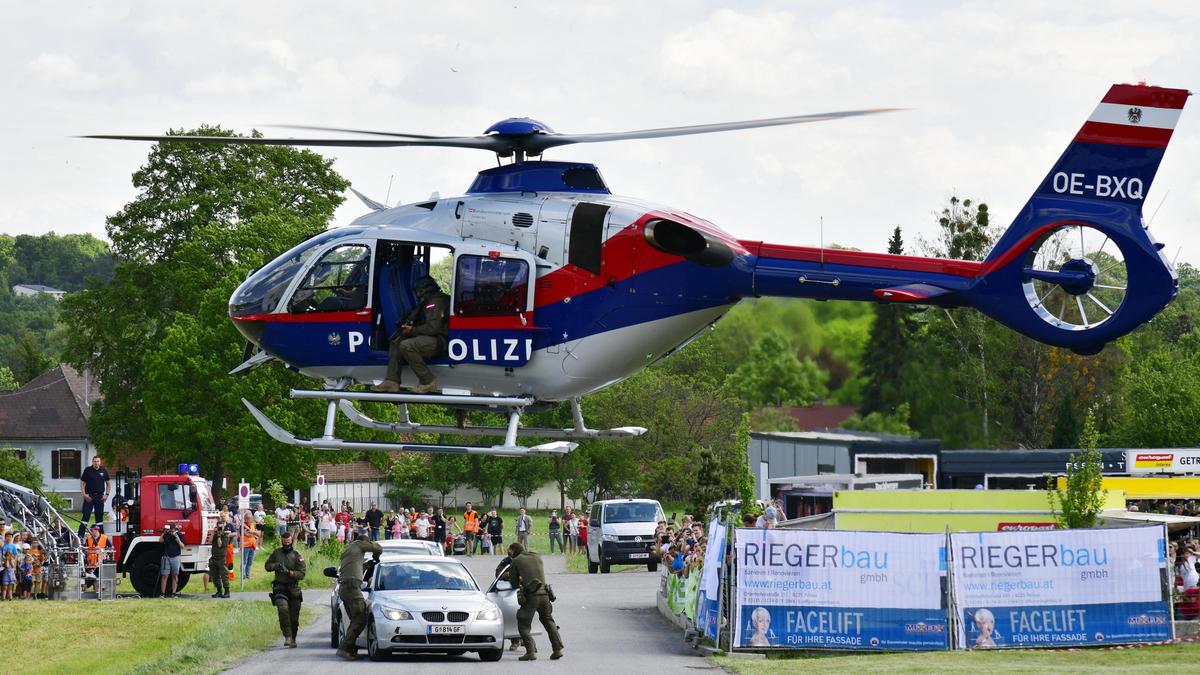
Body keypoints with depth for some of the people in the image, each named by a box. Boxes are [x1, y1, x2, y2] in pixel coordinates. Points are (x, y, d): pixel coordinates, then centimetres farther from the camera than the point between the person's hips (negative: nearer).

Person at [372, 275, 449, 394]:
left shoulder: (435, 303, -12)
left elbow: (433, 328, -23)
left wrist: (412, 330, -10)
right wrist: (409, 325, 9)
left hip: (438, 341, -11)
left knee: (406, 346, -31)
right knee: (395, 343, 13)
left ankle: (429, 382, -24)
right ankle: (392, 382, 2)